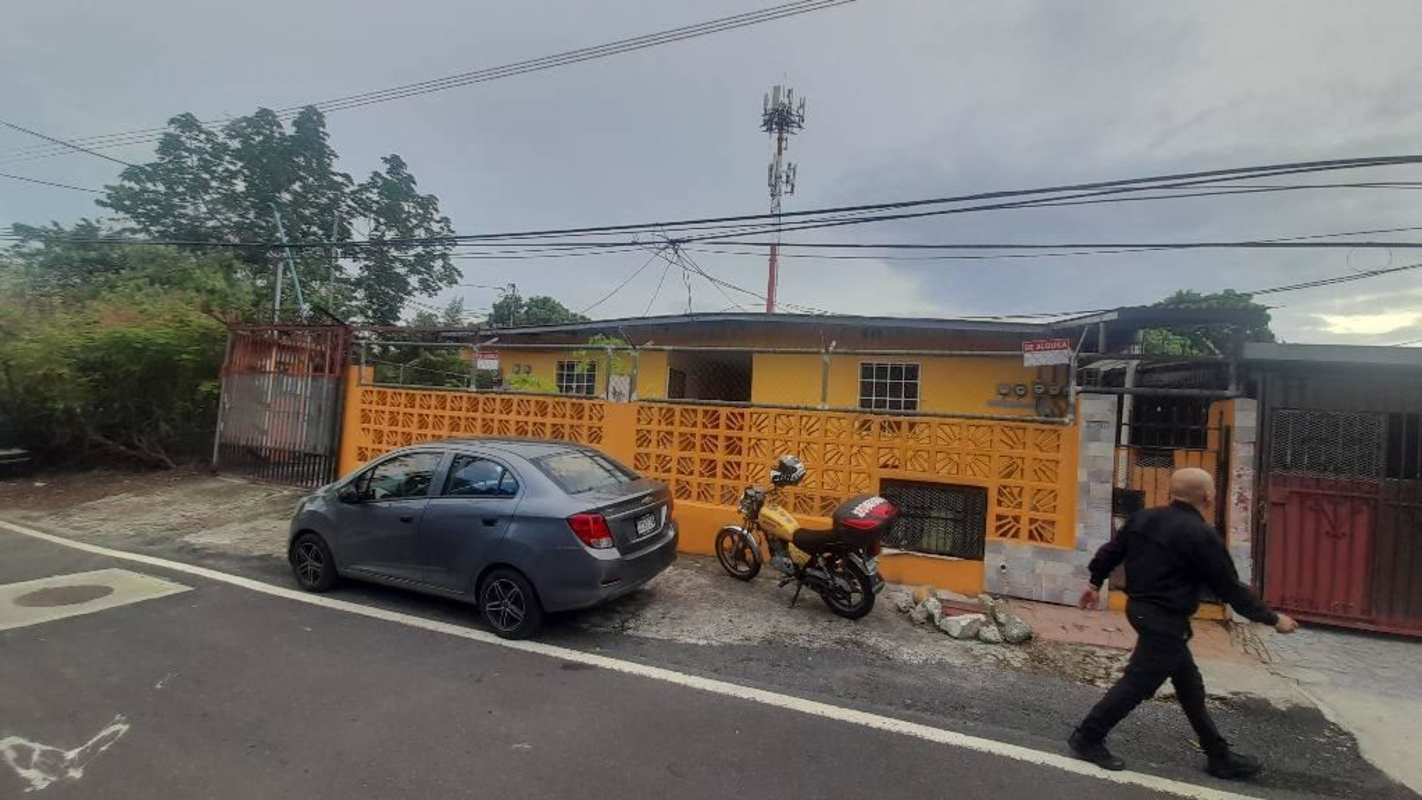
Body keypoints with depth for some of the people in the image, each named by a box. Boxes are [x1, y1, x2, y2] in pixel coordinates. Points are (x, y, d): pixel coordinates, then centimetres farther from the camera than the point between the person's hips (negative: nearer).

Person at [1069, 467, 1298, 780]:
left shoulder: (1142, 518, 4)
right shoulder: (1202, 536, -18)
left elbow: (1110, 551, 10)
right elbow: (1230, 588, -10)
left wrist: (1095, 583, 22)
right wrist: (1273, 618, 3)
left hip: (1141, 608, 9)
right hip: (1165, 620, -9)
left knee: (1189, 684, 20)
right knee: (1137, 683, 0)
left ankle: (1219, 755, 33)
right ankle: (1087, 738, 8)